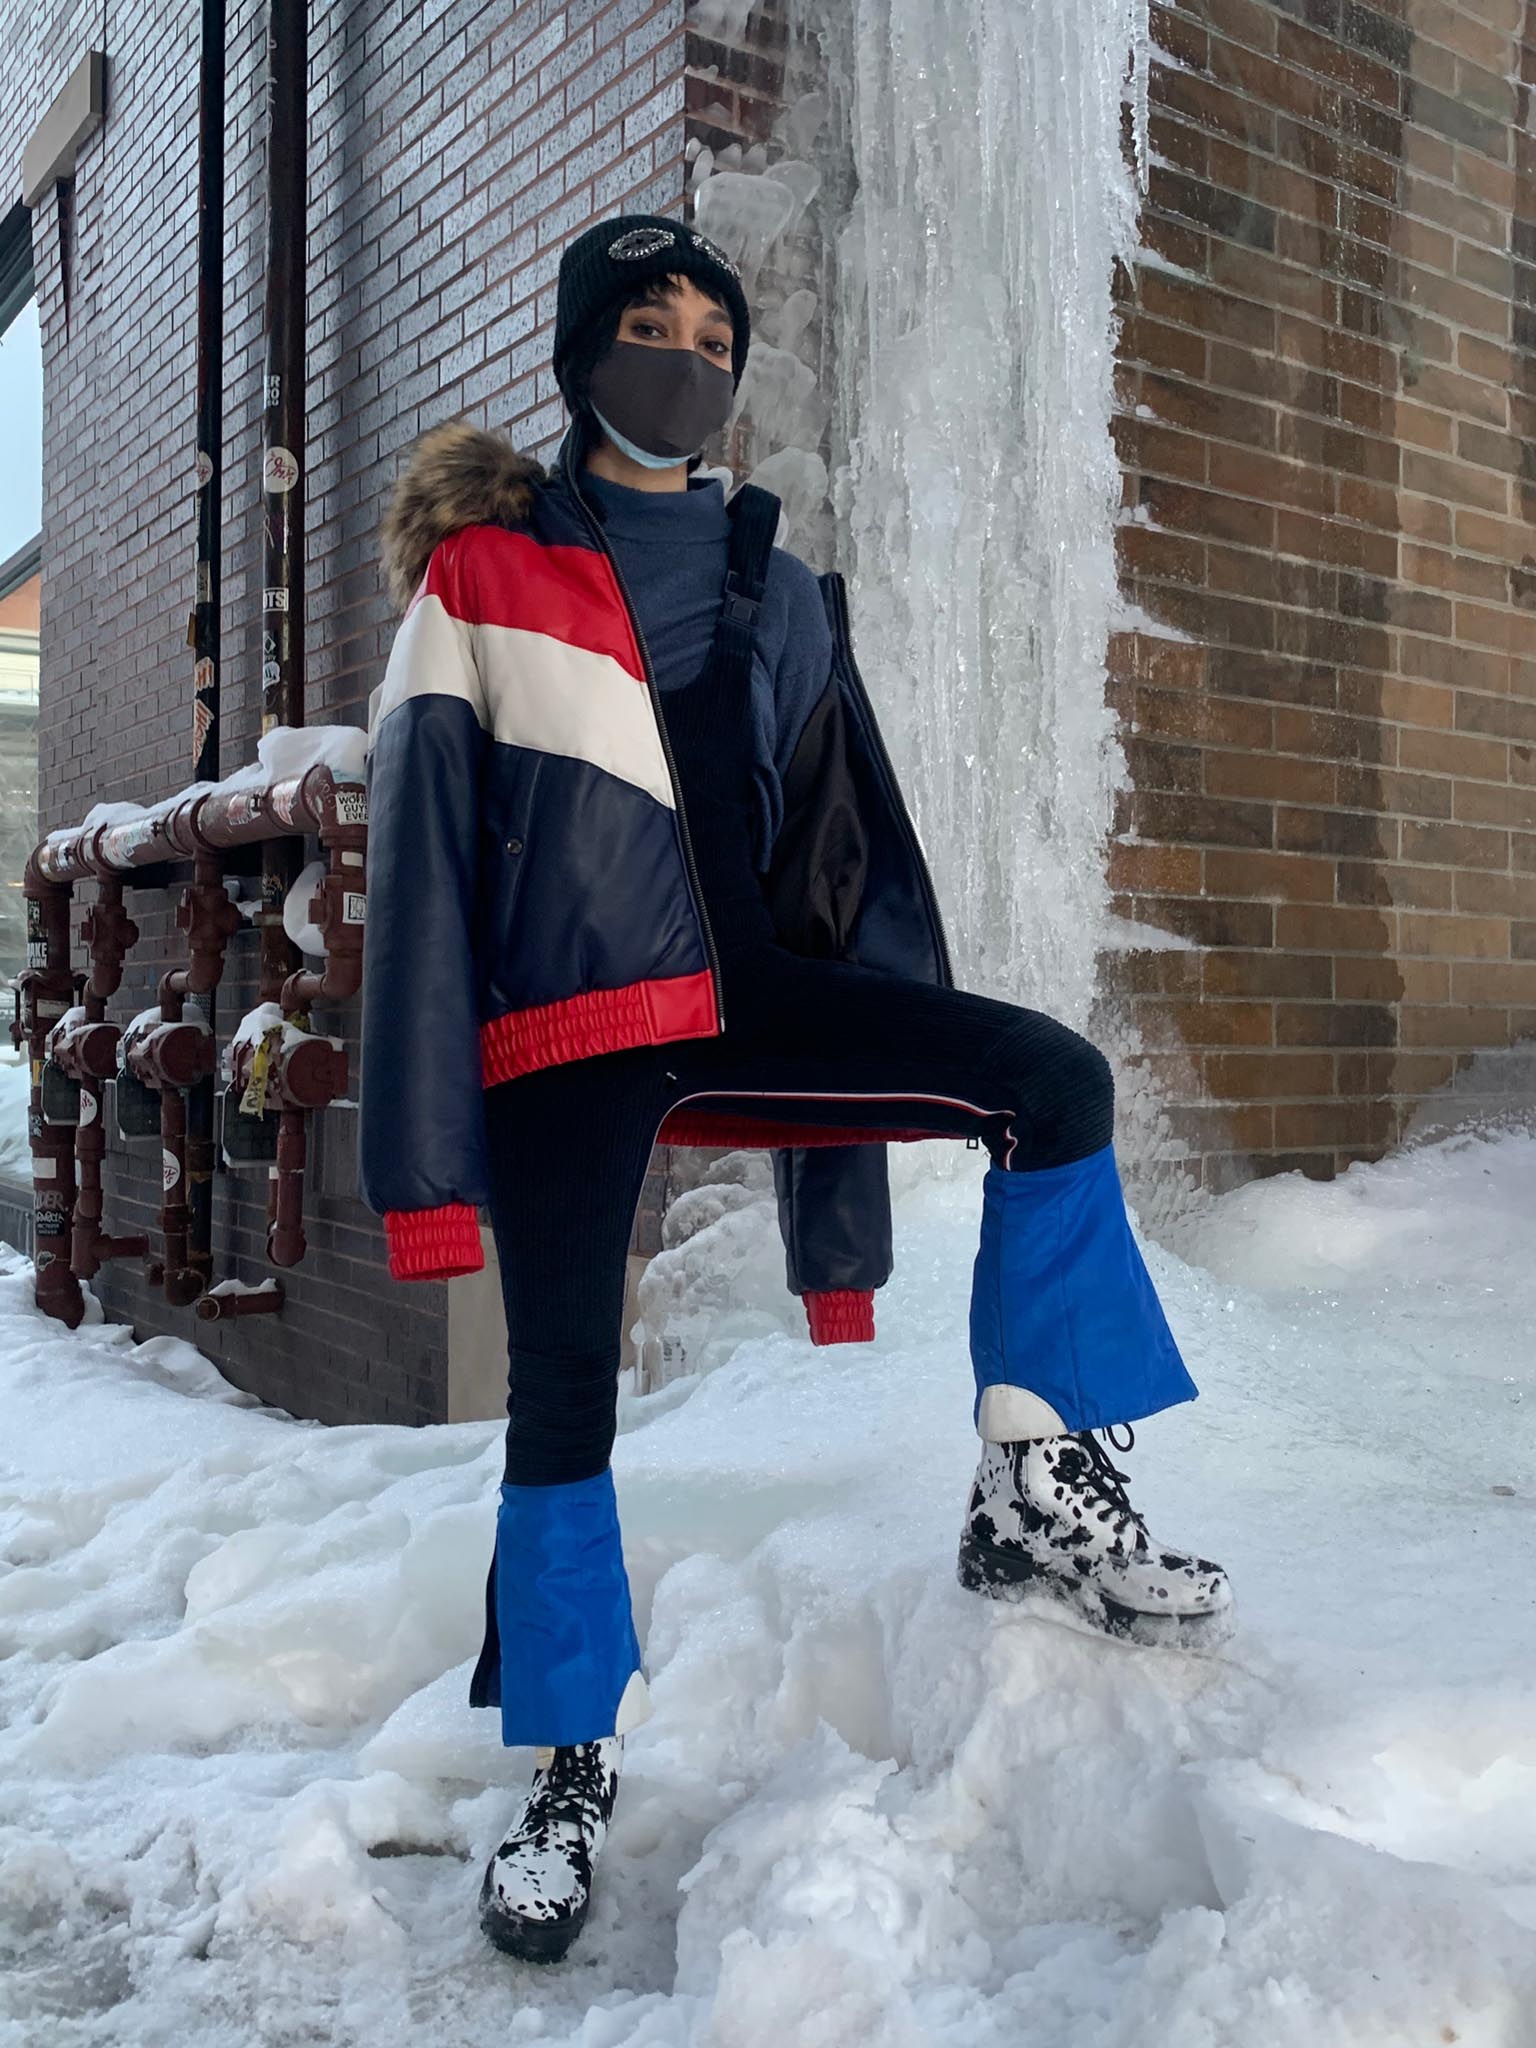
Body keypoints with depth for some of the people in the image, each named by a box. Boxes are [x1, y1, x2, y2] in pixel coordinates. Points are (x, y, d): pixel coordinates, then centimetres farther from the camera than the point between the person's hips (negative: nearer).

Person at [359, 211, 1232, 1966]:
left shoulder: (784, 595, 17)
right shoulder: (482, 575, 6)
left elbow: (854, 860, 17)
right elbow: (423, 874, -1)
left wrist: (871, 1137, 13)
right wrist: (428, 1158, -8)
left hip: (749, 991, 3)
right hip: (564, 1017, -3)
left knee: (1055, 1079, -16)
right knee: (562, 1387, -3)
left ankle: (1037, 1492, -3)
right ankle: (572, 1765, 19)